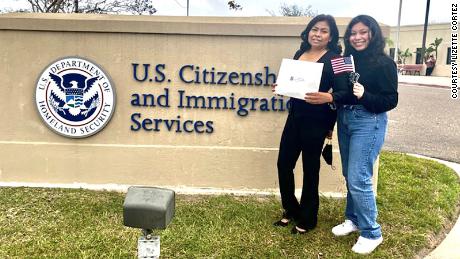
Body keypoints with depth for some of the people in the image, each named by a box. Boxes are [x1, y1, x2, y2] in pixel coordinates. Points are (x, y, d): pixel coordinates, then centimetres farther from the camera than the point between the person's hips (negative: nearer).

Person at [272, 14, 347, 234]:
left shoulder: (334, 59, -7)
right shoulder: (299, 54, 11)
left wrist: (327, 97, -26)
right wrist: (281, 87, -1)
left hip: (315, 122, -6)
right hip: (295, 117, 6)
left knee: (310, 170, 6)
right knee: (284, 163, 10)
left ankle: (307, 219, 25)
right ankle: (291, 211, 31)